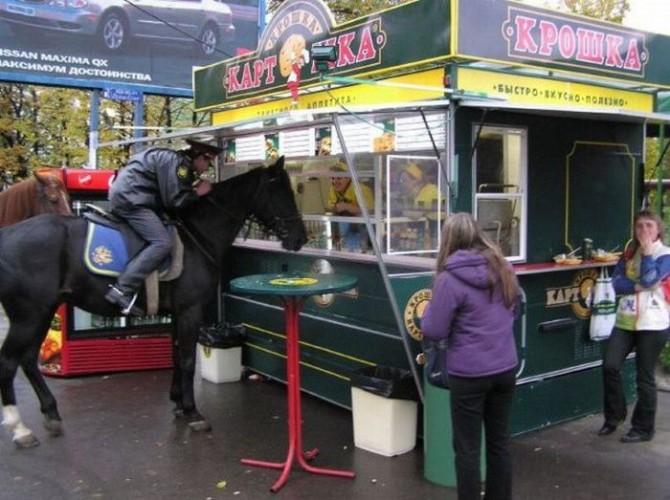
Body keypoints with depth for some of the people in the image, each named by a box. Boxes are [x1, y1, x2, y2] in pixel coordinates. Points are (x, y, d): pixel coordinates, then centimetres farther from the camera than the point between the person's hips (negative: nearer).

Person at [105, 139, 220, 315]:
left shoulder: (180, 163, 20)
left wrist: (196, 185, 11)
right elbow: (174, 200, -19)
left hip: (123, 196, 11)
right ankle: (122, 290, -27)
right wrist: (197, 192, -4)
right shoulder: (176, 161, -13)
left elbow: (170, 197, 18)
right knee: (163, 243, -21)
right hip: (129, 200, -11)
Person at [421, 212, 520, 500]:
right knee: (499, 441, 19)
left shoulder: (450, 278, -17)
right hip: (505, 368, 6)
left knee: (468, 449, 7)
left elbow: (434, 331, -13)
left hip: (469, 374, -6)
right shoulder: (504, 269, 3)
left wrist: (428, 310, 5)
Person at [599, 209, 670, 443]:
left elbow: (650, 279, -19)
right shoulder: (629, 253, 12)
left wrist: (647, 251, -13)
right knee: (610, 365, -7)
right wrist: (638, 286, -15)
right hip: (625, 321, 4)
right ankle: (615, 415, 13)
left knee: (644, 377, 3)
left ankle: (643, 428, 18)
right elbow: (616, 283, 0)